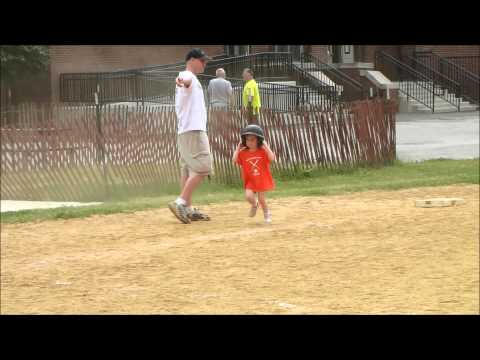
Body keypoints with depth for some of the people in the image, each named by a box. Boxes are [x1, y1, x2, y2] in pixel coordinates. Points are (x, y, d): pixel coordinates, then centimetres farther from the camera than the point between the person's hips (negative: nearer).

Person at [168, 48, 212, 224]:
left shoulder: (189, 80, 23)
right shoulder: (188, 76, -9)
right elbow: (186, 80, -35)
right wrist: (181, 81, -58)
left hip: (185, 131, 10)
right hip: (193, 131, -10)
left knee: (189, 170, 8)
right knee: (201, 168, -14)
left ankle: (188, 209, 8)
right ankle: (180, 202, -20)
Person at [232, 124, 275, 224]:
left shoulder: (263, 151, -6)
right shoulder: (243, 153, -2)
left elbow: (272, 158, -21)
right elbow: (235, 160, -14)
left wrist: (266, 146, -19)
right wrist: (238, 148, -9)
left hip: (262, 179, -1)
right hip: (250, 181, 1)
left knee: (261, 198, 0)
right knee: (248, 196, -19)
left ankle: (267, 213, 29)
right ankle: (254, 205, 18)